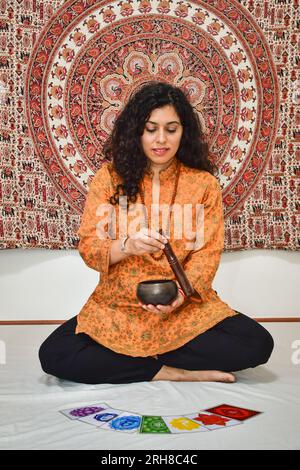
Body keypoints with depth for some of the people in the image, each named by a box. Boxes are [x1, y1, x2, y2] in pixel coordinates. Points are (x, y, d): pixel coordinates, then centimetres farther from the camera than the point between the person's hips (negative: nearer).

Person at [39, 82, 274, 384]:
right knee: (54, 354, -23)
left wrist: (180, 292, -24)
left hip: (187, 306, 1)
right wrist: (127, 245, -26)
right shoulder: (110, 176, 0)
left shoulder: (204, 183, 0)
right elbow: (87, 247, -4)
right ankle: (175, 372, -13)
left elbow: (208, 253, -4)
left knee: (257, 344, -23)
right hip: (117, 307, 0)